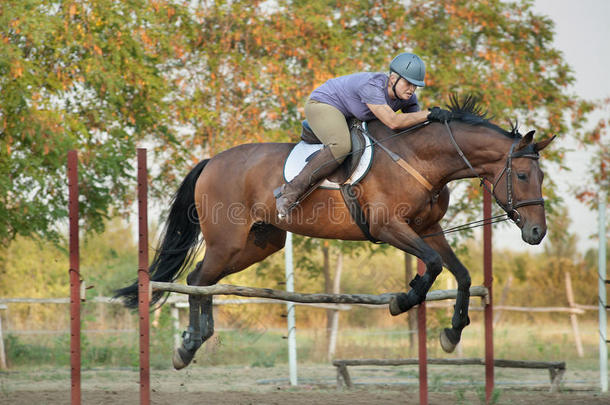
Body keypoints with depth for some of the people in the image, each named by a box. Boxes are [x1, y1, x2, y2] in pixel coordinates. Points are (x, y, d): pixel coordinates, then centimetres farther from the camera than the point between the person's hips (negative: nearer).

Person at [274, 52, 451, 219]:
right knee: (341, 146, -36)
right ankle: (291, 192, -32)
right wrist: (429, 115, -41)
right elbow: (393, 122, -43)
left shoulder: (408, 97, -11)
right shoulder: (372, 85, -36)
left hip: (348, 116, 9)